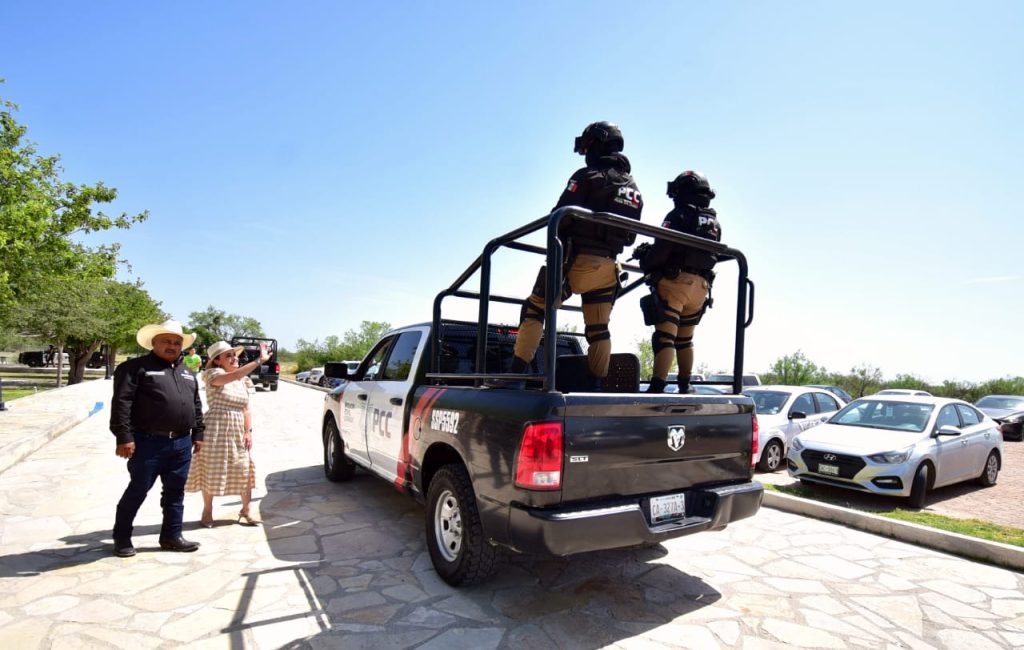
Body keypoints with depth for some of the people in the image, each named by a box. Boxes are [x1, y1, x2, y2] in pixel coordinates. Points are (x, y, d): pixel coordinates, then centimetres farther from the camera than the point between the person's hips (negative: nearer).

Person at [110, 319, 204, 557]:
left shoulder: (187, 373, 17)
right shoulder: (136, 367, -3)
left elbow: (196, 406, 19)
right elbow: (121, 403, -10)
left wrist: (198, 434, 14)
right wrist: (124, 437, -16)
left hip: (182, 443, 6)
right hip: (149, 442, -6)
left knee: (175, 493, 12)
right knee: (138, 491, 5)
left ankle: (171, 536, 22)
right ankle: (122, 537, 23)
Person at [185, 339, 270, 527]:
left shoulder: (242, 382, 12)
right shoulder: (213, 374, -8)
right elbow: (234, 375, -31)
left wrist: (248, 431, 2)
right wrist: (259, 360, -39)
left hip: (238, 431, 5)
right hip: (216, 429, -5)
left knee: (244, 471, 5)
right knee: (212, 471, 4)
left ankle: (246, 511, 17)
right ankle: (207, 512, 23)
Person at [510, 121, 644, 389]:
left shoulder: (588, 176, -6)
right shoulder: (634, 189, 16)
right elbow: (629, 237, 14)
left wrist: (558, 242, 2)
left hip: (575, 260, -6)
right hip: (607, 267, 6)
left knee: (534, 309, 1)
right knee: (598, 329, 12)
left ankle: (517, 376, -5)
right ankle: (597, 387, 14)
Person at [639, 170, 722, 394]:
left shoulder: (679, 215, -4)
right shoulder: (714, 222, 18)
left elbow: (662, 247, -15)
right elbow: (710, 256, 18)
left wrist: (645, 263, 4)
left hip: (676, 281, -7)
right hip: (701, 286, 7)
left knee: (664, 336, -13)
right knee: (685, 339, 18)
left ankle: (657, 387, -22)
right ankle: (685, 386, 24)